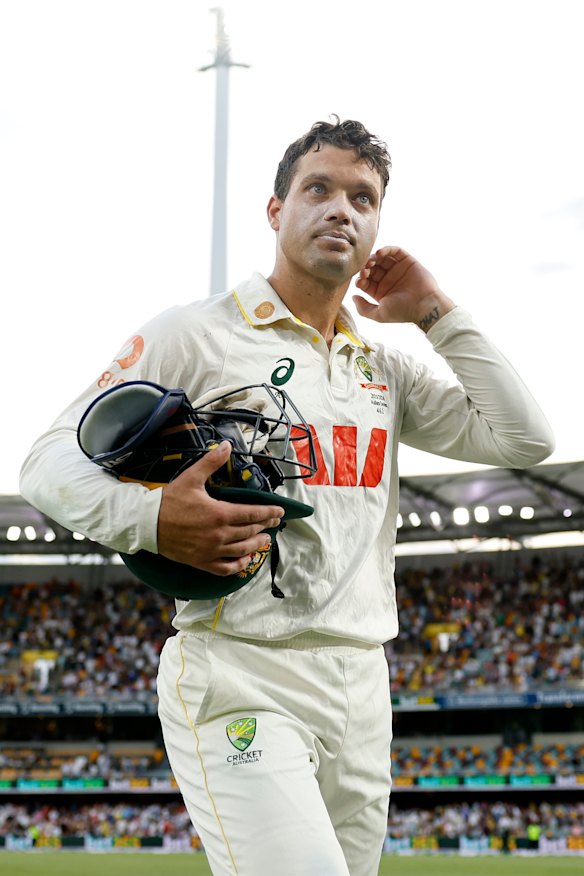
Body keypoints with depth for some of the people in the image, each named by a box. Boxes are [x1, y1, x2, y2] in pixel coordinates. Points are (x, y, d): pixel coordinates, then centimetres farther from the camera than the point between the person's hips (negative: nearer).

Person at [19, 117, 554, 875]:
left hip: (361, 688, 6)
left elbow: (524, 440, 11)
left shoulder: (386, 370, 18)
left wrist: (436, 314, 11)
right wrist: (152, 520, -23)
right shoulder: (194, 334, 0)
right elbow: (51, 463, -3)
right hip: (239, 683, -6)